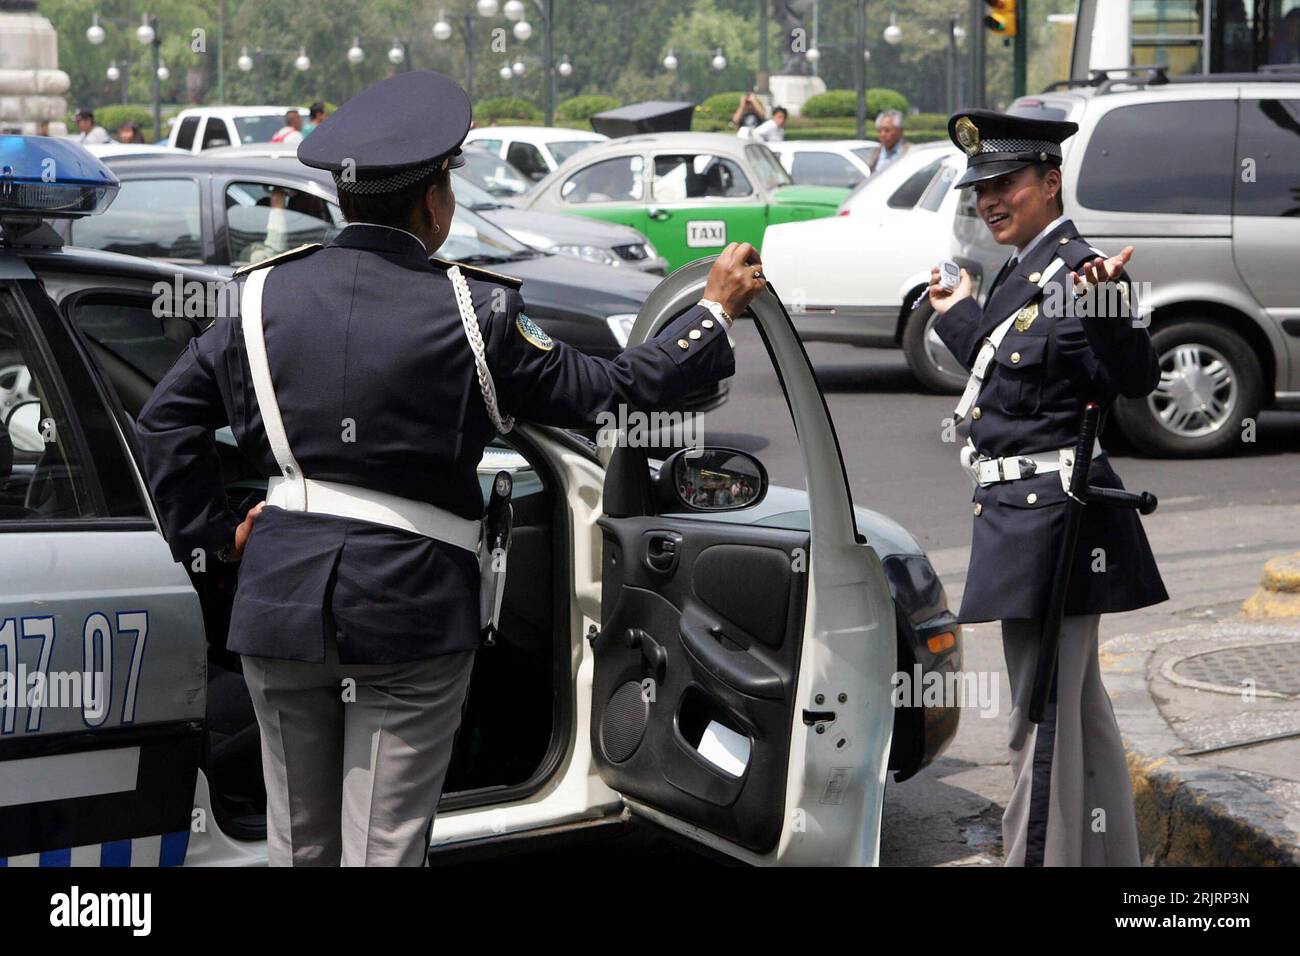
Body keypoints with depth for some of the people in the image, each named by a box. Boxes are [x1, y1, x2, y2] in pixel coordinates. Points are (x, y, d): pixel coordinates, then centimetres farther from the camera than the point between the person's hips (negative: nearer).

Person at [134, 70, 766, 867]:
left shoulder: (267, 296, 2)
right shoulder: (472, 314, -9)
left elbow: (167, 418, 7)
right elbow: (606, 391, -3)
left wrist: (212, 532, 15)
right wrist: (716, 310, 8)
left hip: (282, 595, 4)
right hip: (410, 601, -3)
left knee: (298, 841, 16)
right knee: (385, 844, 2)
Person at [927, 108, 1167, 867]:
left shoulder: (1079, 270, -16)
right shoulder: (1022, 272, 12)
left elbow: (1137, 380, -26)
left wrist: (1108, 306, -43)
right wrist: (963, 315, 33)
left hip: (1053, 516, -10)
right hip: (1022, 514, 10)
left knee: (1044, 716, -3)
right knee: (1079, 709, 20)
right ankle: (1107, 856, 32)